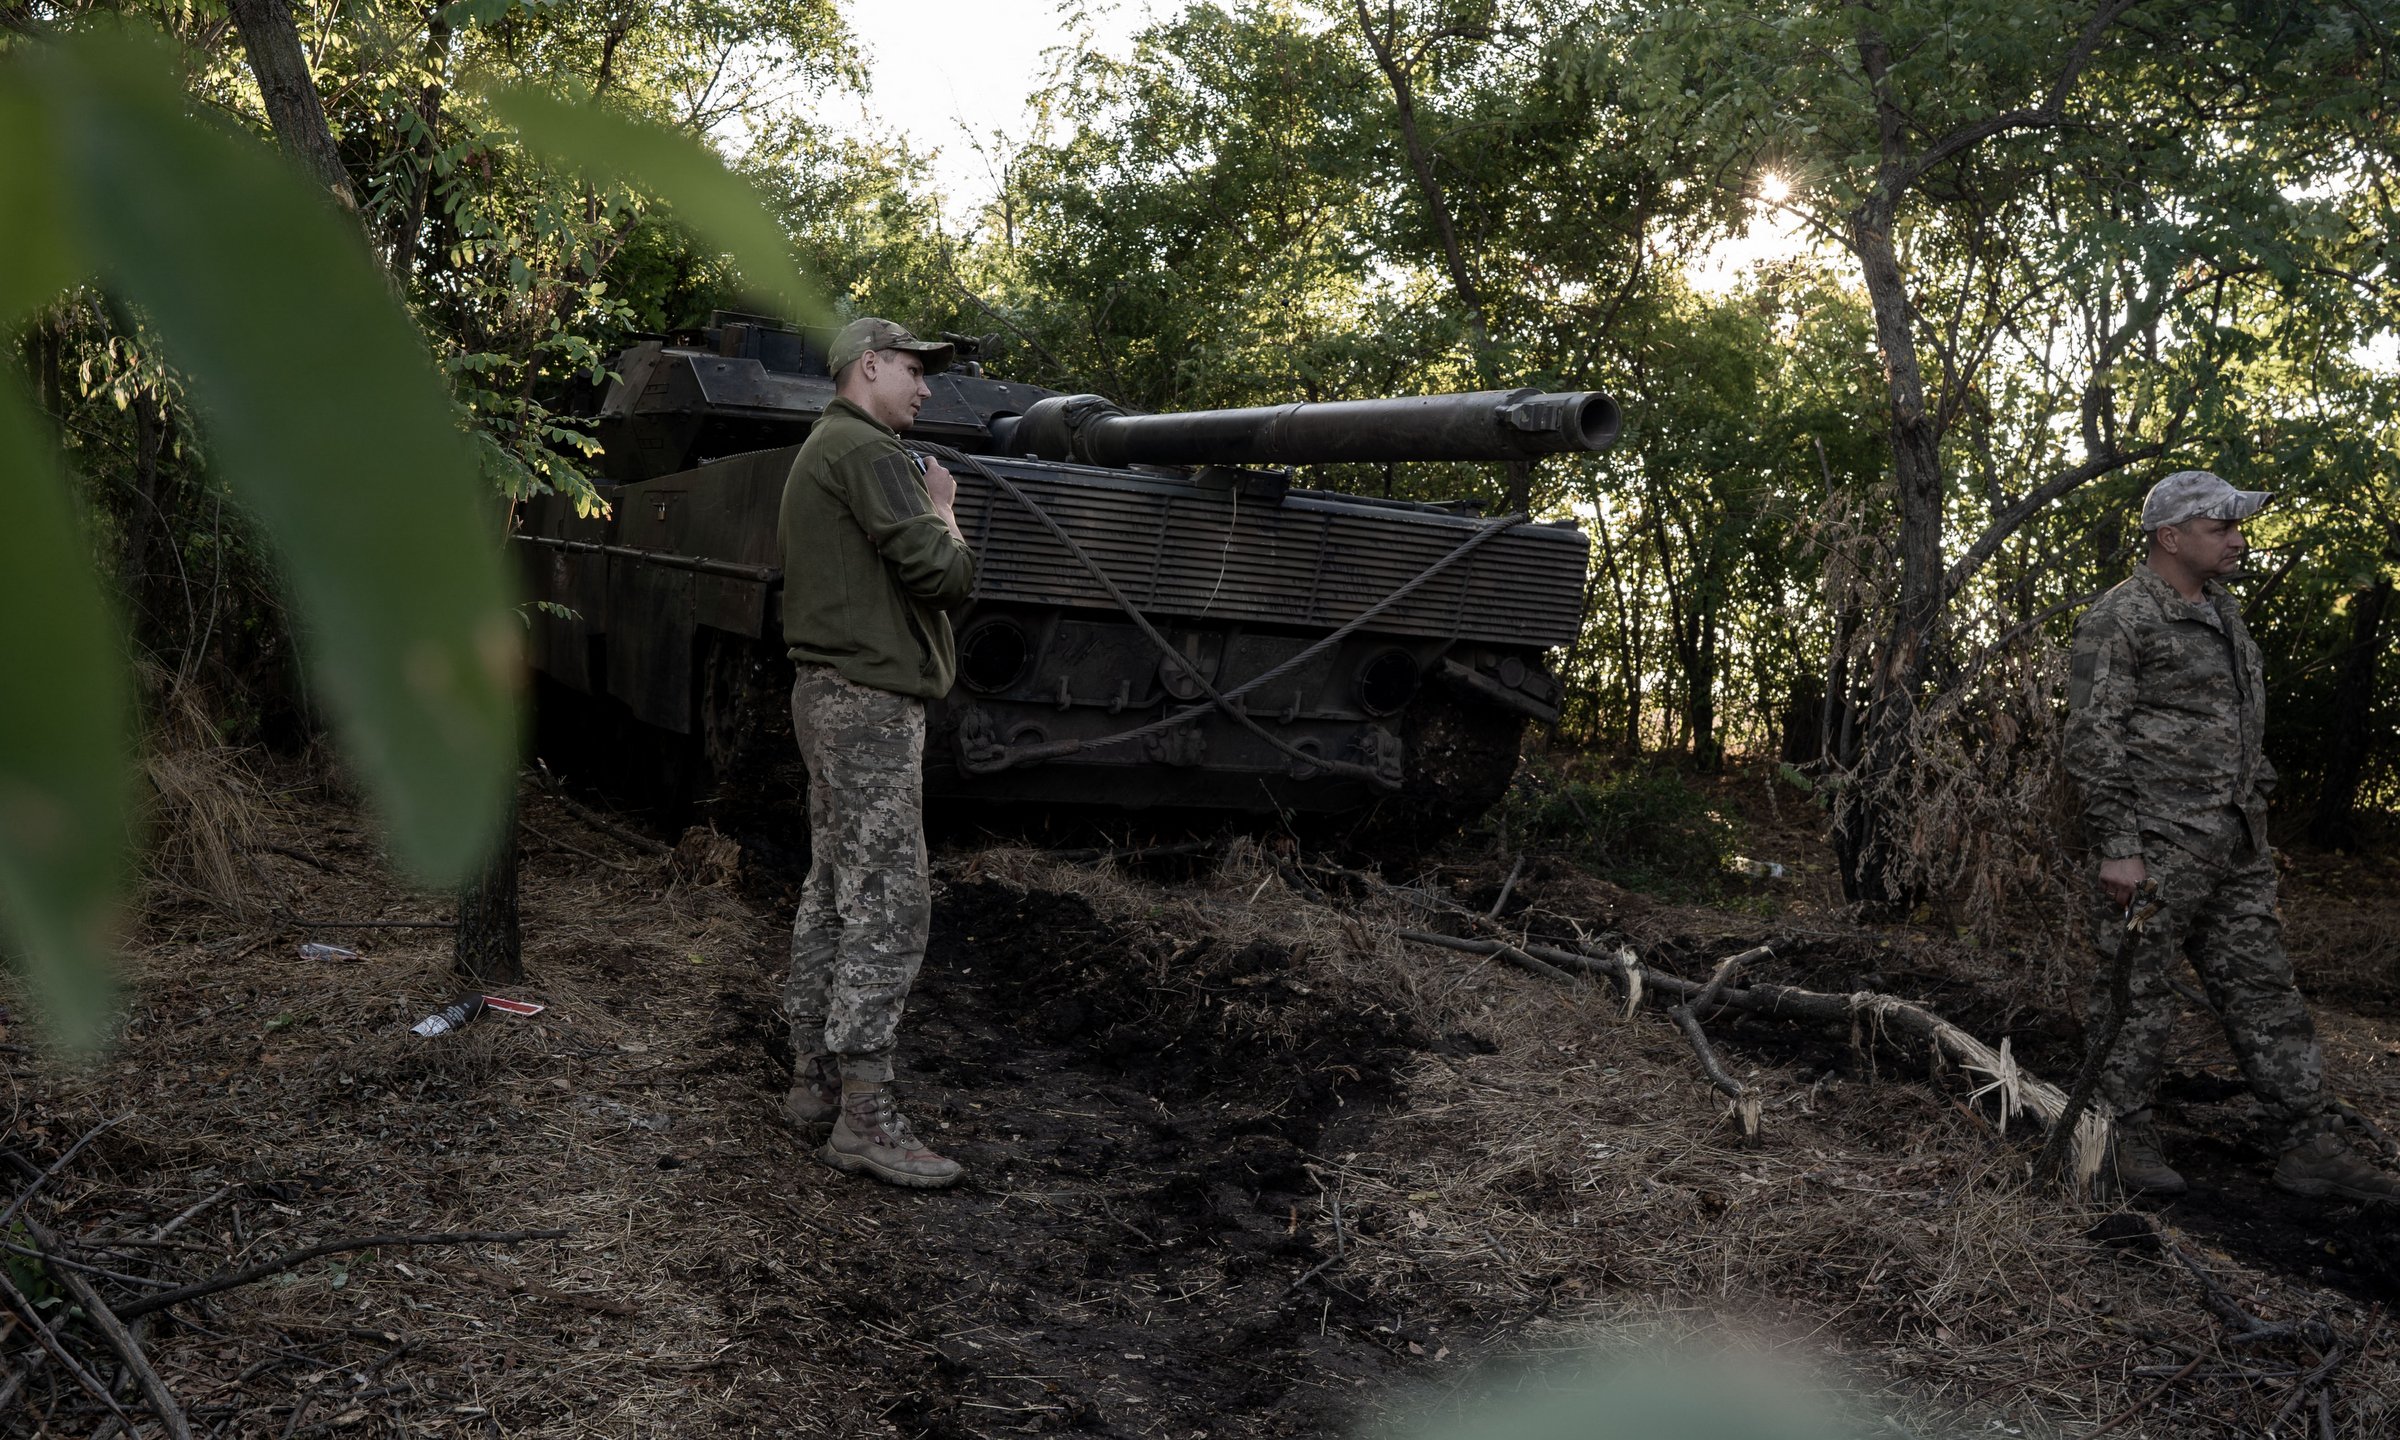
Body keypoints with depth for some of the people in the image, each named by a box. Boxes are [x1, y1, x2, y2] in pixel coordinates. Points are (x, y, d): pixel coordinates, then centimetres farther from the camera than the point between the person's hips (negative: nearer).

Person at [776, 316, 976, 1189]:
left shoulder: (817, 453, 22)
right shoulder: (866, 450, -12)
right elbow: (943, 574, -20)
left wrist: (925, 517, 11)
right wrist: (942, 513, 1)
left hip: (829, 694, 11)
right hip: (871, 701, -11)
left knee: (832, 894, 13)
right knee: (887, 905, -12)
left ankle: (814, 1082, 20)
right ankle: (864, 1119, -11)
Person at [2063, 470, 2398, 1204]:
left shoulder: (2224, 615, 17)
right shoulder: (2118, 620, -10)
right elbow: (2092, 741, -15)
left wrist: (2259, 828, 21)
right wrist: (2117, 847, -18)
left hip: (2235, 850, 8)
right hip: (2156, 847, -8)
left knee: (2265, 992, 9)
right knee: (2137, 995, -1)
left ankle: (2310, 1145, 15)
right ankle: (2123, 1139, 10)